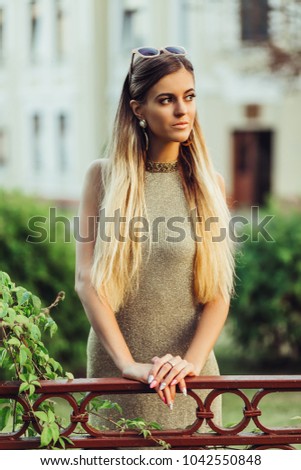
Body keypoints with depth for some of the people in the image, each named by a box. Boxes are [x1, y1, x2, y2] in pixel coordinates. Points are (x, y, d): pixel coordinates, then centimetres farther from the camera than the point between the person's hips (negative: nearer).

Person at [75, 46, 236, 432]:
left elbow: (218, 292, -2)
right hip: (117, 366, -1)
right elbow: (87, 280, -7)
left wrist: (192, 361, -18)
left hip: (187, 374, 1)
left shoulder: (210, 184, 2)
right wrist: (128, 363, -17)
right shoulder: (104, 176, -1)